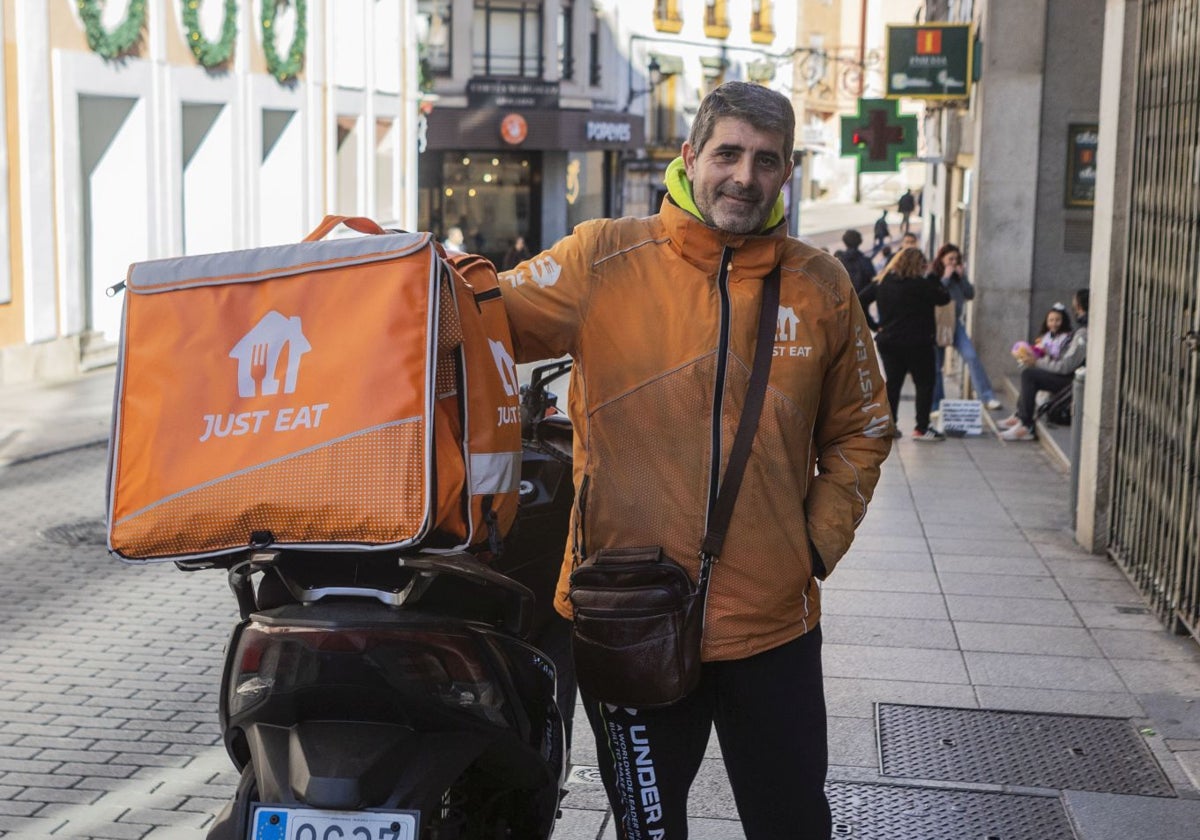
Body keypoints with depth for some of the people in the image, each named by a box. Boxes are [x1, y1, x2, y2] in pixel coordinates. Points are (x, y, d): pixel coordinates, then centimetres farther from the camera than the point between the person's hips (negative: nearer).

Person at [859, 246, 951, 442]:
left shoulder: (881, 282, 3)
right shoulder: (920, 284, -15)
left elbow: (860, 300, 4)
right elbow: (944, 298, -7)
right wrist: (933, 279, 4)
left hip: (888, 341, 6)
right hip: (917, 343, -6)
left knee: (892, 382, 13)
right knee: (924, 384, 4)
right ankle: (922, 428, 1)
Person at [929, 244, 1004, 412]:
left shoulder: (958, 275, 8)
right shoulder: (931, 276, -4)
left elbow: (970, 295, 5)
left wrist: (962, 277, -7)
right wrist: (945, 278, -16)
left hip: (955, 323, 3)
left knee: (971, 357, -12)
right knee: (936, 365, 3)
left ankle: (987, 398, -13)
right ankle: (936, 406, 14)